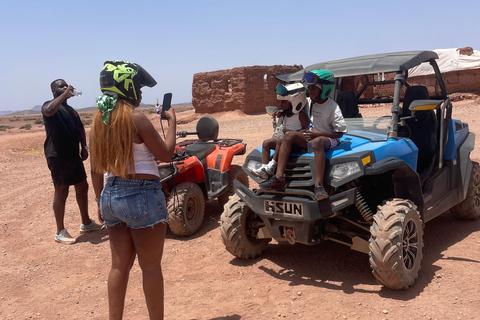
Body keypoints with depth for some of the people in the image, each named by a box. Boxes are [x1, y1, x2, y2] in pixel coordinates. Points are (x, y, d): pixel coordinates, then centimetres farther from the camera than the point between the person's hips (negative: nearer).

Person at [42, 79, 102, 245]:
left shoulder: (71, 110, 18)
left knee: (82, 187, 13)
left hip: (74, 155, 8)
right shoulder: (49, 105, -6)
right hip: (57, 156, -8)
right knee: (61, 191, -4)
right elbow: (49, 111, -31)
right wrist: (64, 94, -24)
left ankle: (86, 223, 28)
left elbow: (80, 129, 23)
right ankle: (60, 232, 6)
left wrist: (84, 147, 9)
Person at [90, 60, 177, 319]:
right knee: (151, 267, 7)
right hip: (142, 196, -7)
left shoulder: (99, 119, 5)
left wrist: (100, 200, 19)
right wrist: (172, 121, 4)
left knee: (120, 265, 18)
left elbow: (96, 168, 10)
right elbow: (166, 154, -8)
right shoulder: (136, 118, -16)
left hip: (111, 195, 7)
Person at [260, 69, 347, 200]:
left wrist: (318, 133, -21)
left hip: (330, 140, -6)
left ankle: (319, 186, -47)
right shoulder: (309, 102, 8)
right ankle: (279, 178, -30)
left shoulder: (333, 107, -10)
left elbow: (340, 133, -11)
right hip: (312, 137, 6)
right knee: (290, 135, -20)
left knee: (317, 142, -41)